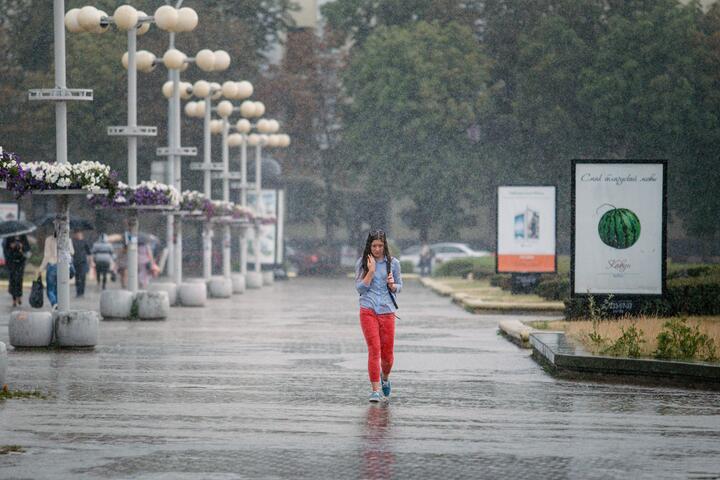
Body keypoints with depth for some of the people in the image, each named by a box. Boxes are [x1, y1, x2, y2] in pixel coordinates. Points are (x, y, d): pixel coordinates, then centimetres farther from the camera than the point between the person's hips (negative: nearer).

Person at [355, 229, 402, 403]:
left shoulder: (393, 263, 6)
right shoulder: (362, 263, 3)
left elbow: (399, 287, 14)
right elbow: (360, 288, -3)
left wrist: (392, 285, -8)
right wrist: (371, 270, -11)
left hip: (387, 312, 1)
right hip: (368, 311, -1)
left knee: (387, 353, 4)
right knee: (374, 350, -11)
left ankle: (385, 378, 36)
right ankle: (375, 390, -7)